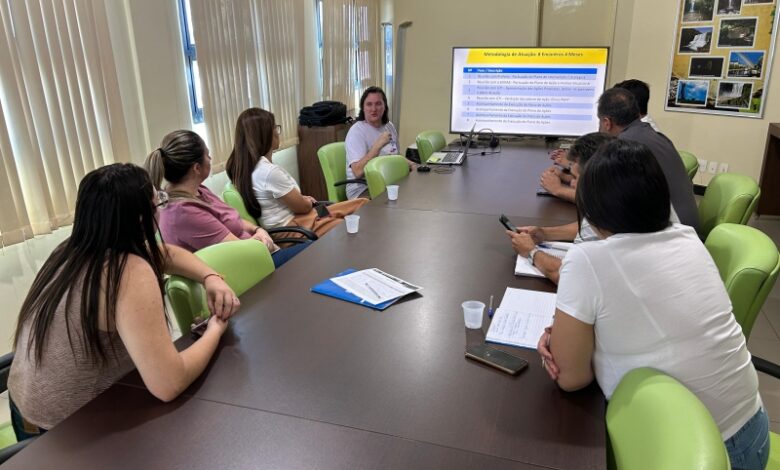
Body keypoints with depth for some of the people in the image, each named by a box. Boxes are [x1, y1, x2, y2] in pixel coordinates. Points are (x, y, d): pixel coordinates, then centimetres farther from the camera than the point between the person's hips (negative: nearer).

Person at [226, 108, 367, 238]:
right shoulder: (270, 171, -27)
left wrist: (301, 198, 6)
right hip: (291, 230, -9)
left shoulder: (243, 165, 1)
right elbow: (302, 207, -14)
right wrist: (308, 201, 8)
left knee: (361, 205, 8)